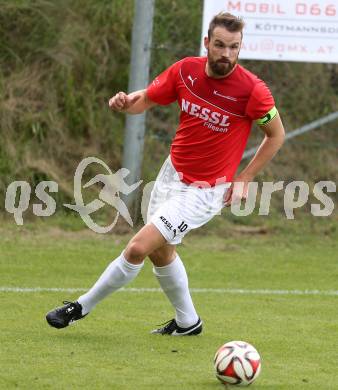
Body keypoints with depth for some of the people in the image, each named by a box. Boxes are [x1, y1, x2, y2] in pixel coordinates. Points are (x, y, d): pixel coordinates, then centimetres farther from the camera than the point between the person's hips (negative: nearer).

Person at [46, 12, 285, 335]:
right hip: (172, 173, 6)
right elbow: (146, 99, 7)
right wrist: (124, 102, -17)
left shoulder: (251, 90, -21)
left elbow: (276, 134, -6)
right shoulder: (185, 71, -8)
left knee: (138, 248, -13)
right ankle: (187, 321, 41)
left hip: (205, 191, -6)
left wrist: (245, 178, -8)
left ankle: (82, 307, 5)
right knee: (160, 252, 20)